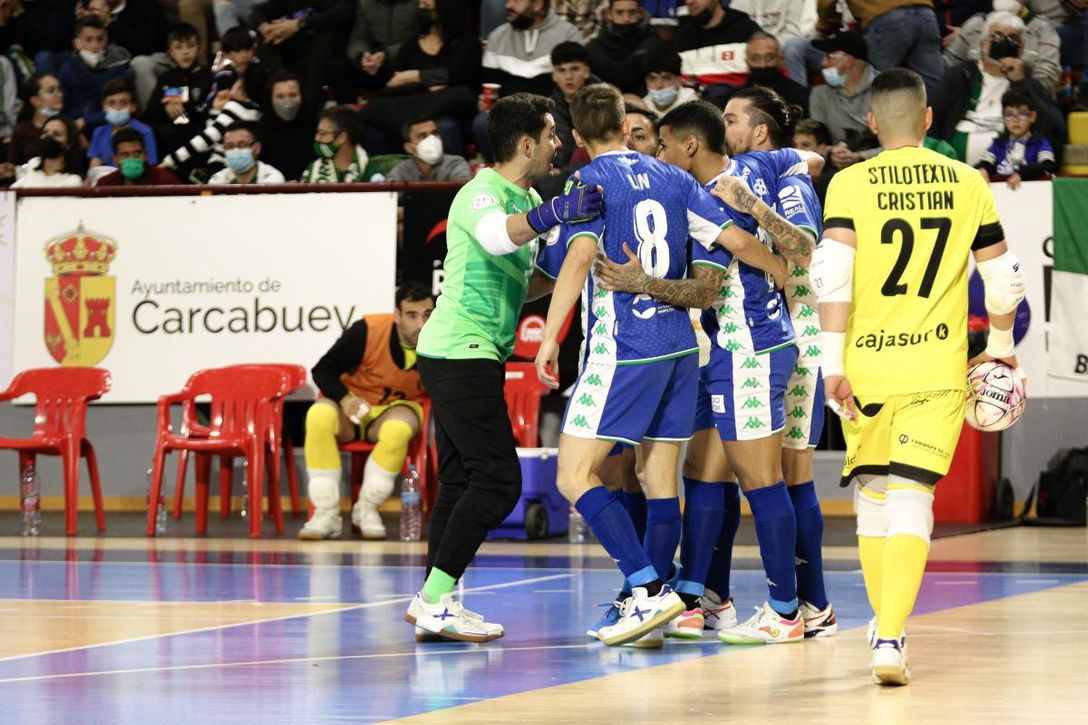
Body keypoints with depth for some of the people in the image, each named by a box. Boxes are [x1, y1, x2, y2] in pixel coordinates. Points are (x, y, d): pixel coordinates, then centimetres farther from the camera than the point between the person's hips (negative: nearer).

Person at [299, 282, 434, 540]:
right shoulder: (367, 331, -22)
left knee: (398, 429, -37)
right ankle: (326, 514, -25)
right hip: (353, 408, 0)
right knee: (319, 415, -34)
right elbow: (323, 371, -11)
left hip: (398, 408, 0)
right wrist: (344, 399, -29)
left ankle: (367, 509, -14)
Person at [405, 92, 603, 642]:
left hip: (473, 357, 10)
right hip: (461, 354, -10)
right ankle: (436, 602, -12)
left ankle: (431, 599, 12)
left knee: (462, 480, 10)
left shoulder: (527, 200, 16)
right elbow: (496, 236, -38)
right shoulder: (481, 193, -14)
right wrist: (556, 213, -51)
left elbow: (521, 284, 23)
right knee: (498, 479, -13)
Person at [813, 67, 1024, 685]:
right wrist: (1001, 346, 24)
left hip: (865, 364, 0)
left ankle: (884, 627, 29)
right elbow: (1003, 276, 8)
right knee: (911, 498, -4)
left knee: (873, 494, 17)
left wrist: (833, 363, -11)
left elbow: (833, 275, -12)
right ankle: (891, 639, -20)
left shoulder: (850, 183, -1)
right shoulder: (968, 184, 4)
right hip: (938, 368, 0)